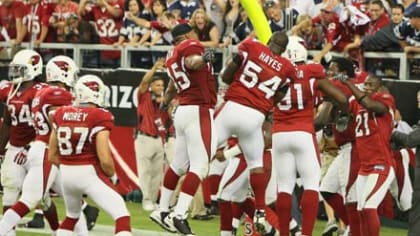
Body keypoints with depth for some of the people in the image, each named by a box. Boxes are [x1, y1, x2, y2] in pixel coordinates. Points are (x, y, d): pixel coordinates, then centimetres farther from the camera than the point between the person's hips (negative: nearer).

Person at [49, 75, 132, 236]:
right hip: (90, 173, -6)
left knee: (72, 215, 30)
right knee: (122, 217, -5)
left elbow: (52, 156, 11)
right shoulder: (100, 117, -10)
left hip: (66, 174, 6)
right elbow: (105, 160, -15)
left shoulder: (61, 114, 7)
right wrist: (113, 176, 4)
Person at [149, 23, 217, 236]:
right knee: (200, 166, -13)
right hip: (198, 111, -9)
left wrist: (165, 102, 60)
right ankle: (179, 215, -22)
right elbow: (191, 62, -30)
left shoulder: (173, 56, 21)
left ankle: (162, 210, 28)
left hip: (183, 112, 9)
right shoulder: (192, 46, -4)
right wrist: (203, 59, -53)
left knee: (179, 164, 19)